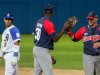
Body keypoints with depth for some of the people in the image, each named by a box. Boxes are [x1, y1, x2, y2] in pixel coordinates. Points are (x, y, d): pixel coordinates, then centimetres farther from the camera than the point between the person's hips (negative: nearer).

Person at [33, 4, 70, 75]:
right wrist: (64, 28, -14)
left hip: (36, 48, 9)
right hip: (43, 50, -9)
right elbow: (55, 39, -18)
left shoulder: (39, 21, 10)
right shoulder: (49, 23, -16)